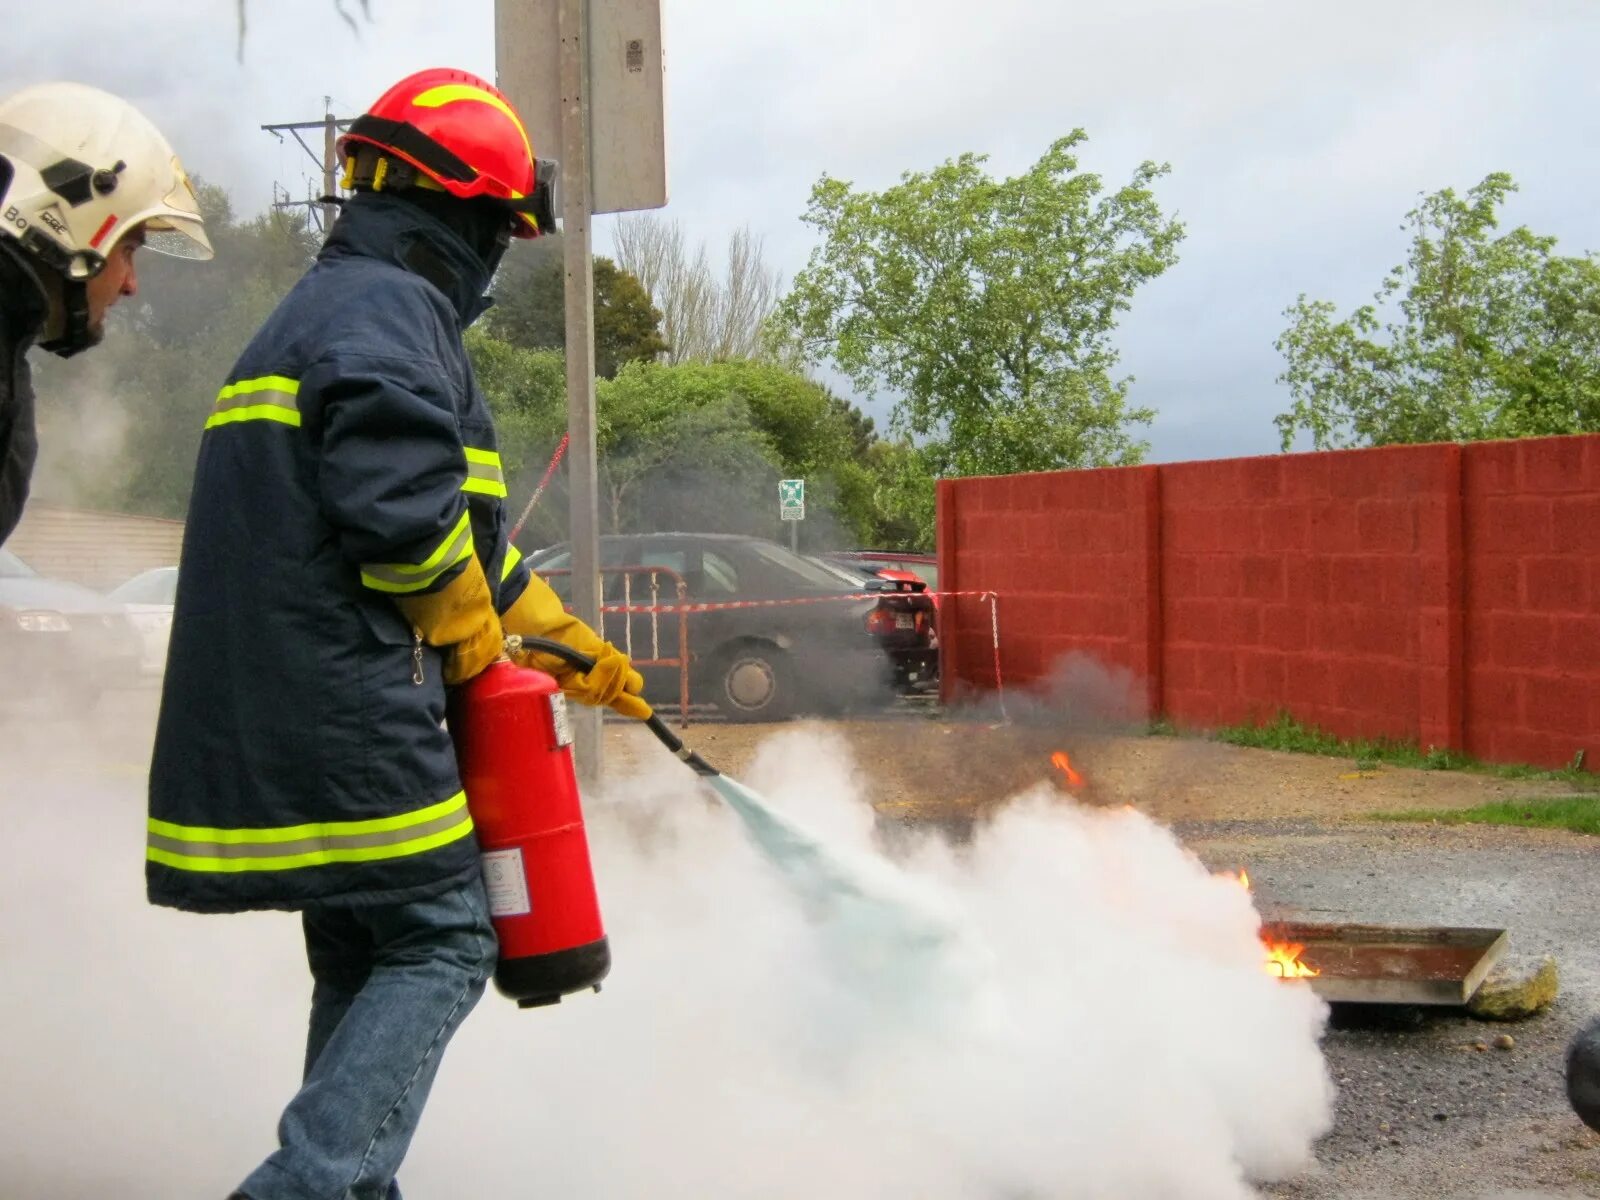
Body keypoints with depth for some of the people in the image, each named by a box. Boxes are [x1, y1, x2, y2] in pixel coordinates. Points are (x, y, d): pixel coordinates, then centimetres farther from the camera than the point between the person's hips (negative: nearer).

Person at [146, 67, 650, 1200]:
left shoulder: (321, 310, 25)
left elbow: (468, 532, 30)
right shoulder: (387, 309, -10)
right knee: (444, 941, -5)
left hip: (270, 723, 10)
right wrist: (471, 638, -7)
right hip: (346, 711, -10)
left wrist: (573, 644, 34)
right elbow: (405, 509, -26)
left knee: (362, 958, 15)